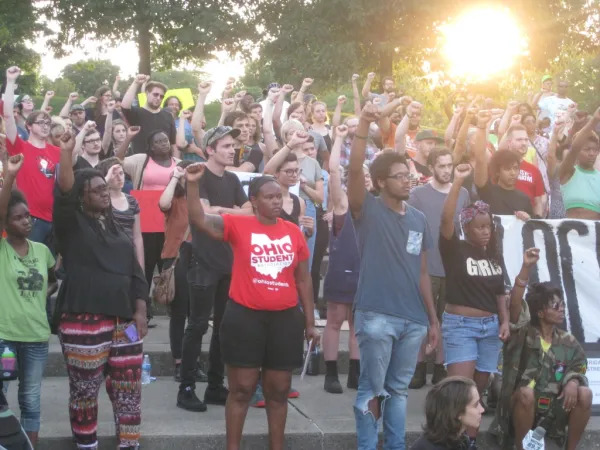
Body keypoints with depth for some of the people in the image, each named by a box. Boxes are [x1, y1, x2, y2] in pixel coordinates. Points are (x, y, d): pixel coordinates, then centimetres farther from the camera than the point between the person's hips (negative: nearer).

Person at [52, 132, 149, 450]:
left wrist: (140, 311, 5)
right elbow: (64, 193, -19)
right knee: (84, 391, 2)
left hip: (123, 321, 5)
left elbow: (134, 272, 15)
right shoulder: (72, 224, 1)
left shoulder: (116, 228, 17)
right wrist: (66, 153, -30)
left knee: (129, 389, 7)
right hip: (83, 321, -5)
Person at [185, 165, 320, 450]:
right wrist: (193, 184, -27)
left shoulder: (294, 232, 4)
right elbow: (198, 219, -14)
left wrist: (310, 322, 11)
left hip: (285, 319, 3)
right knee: (241, 389, 5)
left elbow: (303, 280, 10)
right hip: (245, 317, -3)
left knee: (278, 391, 11)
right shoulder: (238, 225, -4)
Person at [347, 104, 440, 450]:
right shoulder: (368, 210, -3)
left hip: (413, 319, 5)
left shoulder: (419, 219, 12)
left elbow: (422, 273, 15)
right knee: (372, 390, 2)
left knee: (399, 389, 15)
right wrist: (364, 126, -31)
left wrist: (433, 318, 14)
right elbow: (355, 170, -21)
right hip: (376, 316, -5)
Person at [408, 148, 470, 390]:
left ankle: (440, 367, 17)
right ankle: (419, 367, 10)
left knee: (446, 319, 9)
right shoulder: (418, 194, -1)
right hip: (426, 267, -3)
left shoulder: (463, 194, 8)